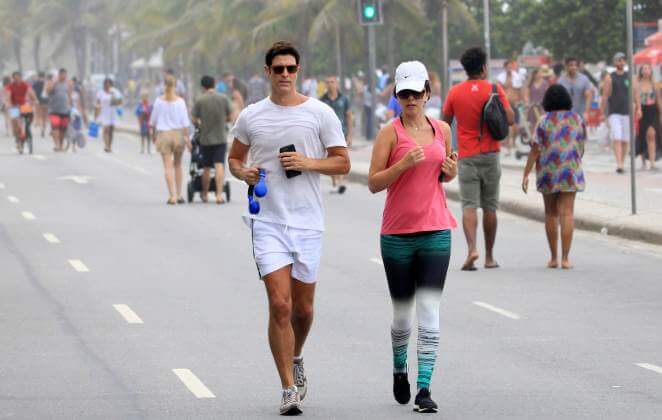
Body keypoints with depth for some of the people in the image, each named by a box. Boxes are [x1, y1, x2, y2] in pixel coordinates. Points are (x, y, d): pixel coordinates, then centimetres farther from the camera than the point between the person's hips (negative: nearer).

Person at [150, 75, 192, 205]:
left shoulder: (159, 101, -2)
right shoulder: (180, 101, -5)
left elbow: (153, 120, 5)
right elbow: (185, 121, -8)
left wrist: (154, 133, 20)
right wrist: (186, 137, -4)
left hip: (163, 134, 0)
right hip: (178, 134, 1)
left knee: (168, 166, -2)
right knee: (178, 165, 16)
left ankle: (172, 196, -12)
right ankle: (179, 195, 18)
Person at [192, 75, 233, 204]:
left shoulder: (200, 101, -6)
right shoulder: (224, 99, -2)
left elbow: (194, 120, -3)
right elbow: (229, 117, 5)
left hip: (205, 139, 0)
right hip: (221, 138, 0)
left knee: (206, 168, 12)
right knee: (219, 166, -5)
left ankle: (204, 194, 27)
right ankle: (219, 194, -17)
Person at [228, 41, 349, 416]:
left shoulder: (321, 113, 0)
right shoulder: (251, 116, 5)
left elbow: (342, 163, 2)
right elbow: (235, 158, 18)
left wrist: (308, 163, -14)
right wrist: (244, 172, -5)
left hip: (308, 222, 1)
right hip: (267, 221, 0)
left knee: (303, 308, 10)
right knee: (280, 305, -12)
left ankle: (295, 361, 41)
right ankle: (289, 390, -7)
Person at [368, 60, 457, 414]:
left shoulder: (441, 129, 8)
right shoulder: (390, 132, -4)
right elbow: (373, 183, -9)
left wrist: (451, 171, 0)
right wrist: (405, 163, -22)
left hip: (436, 231, 2)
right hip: (398, 234, -2)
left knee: (430, 312, -9)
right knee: (403, 315, 8)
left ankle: (424, 387, -9)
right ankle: (400, 368, 36)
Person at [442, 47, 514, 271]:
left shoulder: (455, 92, 0)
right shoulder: (494, 90, -5)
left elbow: (445, 124, 4)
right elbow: (510, 119, -11)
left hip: (466, 156, 0)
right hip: (490, 155, 0)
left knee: (469, 205, -4)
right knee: (490, 207, 9)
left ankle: (472, 248, -26)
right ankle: (489, 257, 14)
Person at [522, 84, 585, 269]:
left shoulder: (544, 121, -5)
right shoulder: (577, 119, 2)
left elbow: (535, 150, -8)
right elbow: (581, 148, 9)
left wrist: (526, 174, -4)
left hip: (548, 171, 0)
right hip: (570, 170, 0)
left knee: (551, 213, 13)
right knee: (566, 213, -3)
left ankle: (554, 257, 15)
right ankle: (565, 258, -12)